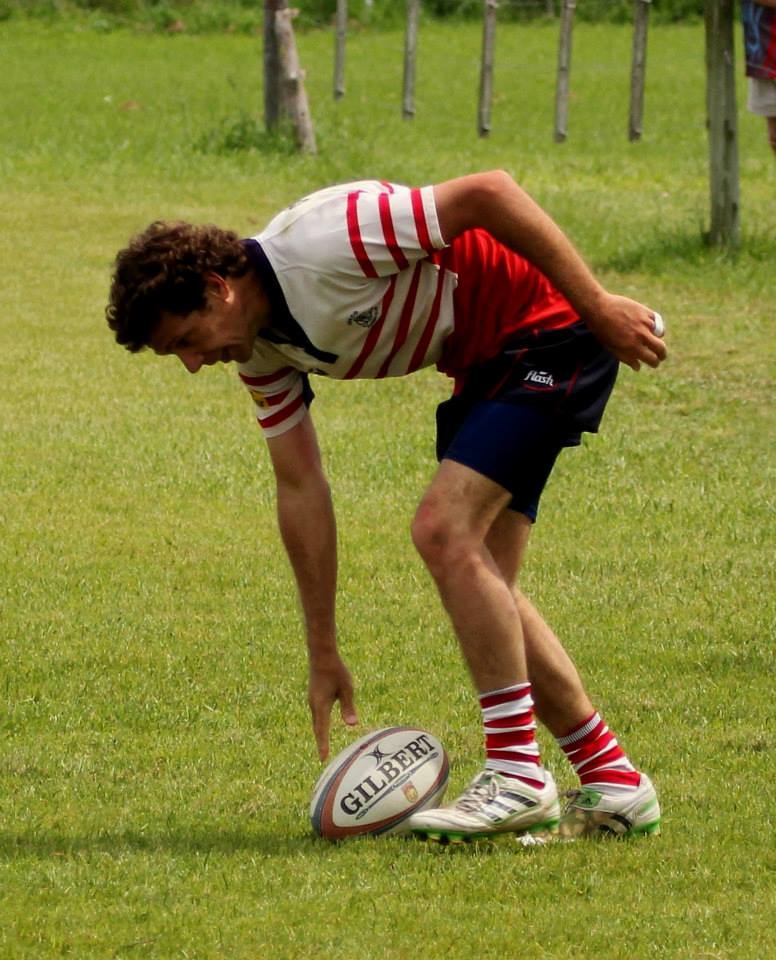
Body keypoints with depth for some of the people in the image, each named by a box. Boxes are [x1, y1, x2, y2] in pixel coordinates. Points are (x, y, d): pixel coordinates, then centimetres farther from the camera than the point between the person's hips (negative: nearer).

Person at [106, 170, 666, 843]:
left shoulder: (325, 240, -27)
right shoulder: (260, 349, 1)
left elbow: (489, 192, -27)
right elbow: (300, 488, 7)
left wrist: (599, 307, -23)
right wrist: (323, 653, 8)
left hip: (553, 325, -10)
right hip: (486, 361, 10)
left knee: (445, 530, -19)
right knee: (479, 580, 6)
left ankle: (518, 778, -16)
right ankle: (612, 783, 15)